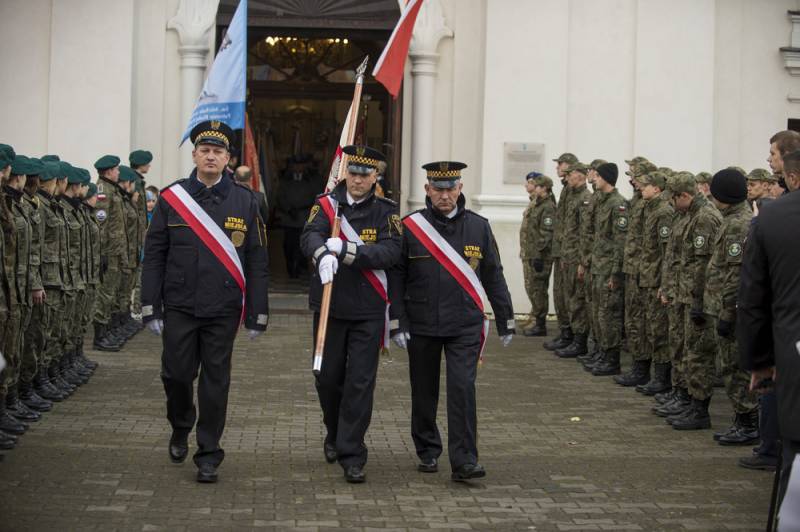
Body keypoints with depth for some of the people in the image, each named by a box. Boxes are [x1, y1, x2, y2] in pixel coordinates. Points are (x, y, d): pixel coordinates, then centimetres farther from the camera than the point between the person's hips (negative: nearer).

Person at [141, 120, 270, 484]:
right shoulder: (171, 198, 3)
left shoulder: (244, 201, 2)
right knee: (176, 375, 2)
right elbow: (154, 256, 3)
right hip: (180, 307, 0)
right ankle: (180, 429, 32)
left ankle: (208, 456, 14)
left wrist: (257, 315, -1)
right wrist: (151, 308, -2)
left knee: (215, 382, 3)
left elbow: (256, 262, 3)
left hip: (223, 310, 0)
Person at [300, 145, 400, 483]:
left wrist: (347, 249, -26)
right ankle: (335, 433, 37)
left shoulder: (385, 211, 0)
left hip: (368, 312, -1)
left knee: (360, 383, -3)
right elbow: (309, 237, -16)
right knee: (328, 378, 10)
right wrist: (322, 254, -39)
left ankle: (351, 455, 3)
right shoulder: (326, 204, 2)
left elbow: (391, 252, -14)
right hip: (329, 308, 1)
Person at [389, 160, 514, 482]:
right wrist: (397, 323, -7)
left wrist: (506, 322, 10)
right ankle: (428, 453, 27)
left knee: (462, 390, -9)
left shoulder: (478, 227, 4)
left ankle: (463, 462, -6)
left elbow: (493, 277, 9)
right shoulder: (410, 227, -1)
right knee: (424, 392, 10)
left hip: (465, 326, 0)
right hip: (421, 326, 0)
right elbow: (397, 278, -1)